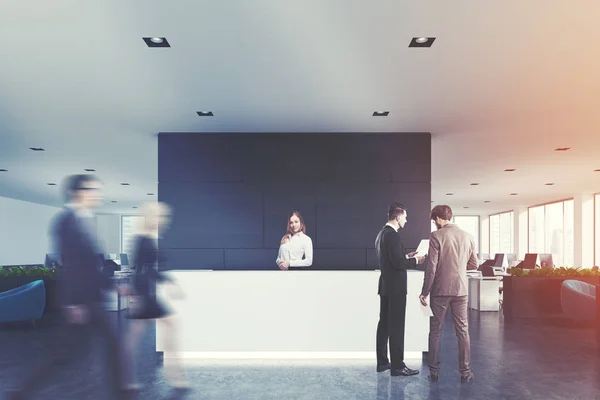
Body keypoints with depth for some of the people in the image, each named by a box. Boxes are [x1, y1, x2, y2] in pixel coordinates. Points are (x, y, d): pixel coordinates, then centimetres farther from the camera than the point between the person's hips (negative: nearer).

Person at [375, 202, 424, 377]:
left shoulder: (382, 233, 13)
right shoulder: (392, 235, -18)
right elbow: (398, 263, -23)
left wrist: (406, 256, 15)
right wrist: (415, 261, -9)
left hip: (386, 285, 10)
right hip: (395, 287, -10)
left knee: (384, 324, 13)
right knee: (396, 326, -4)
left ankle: (382, 362, 20)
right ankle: (397, 366, 1)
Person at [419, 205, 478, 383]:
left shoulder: (436, 236, -10)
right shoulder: (467, 236, 3)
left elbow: (431, 267, -13)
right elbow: (474, 264, 10)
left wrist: (424, 292, -6)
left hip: (440, 290, -3)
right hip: (460, 289, 3)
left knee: (435, 331, 7)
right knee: (463, 331, 11)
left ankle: (434, 371, 13)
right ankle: (465, 371, 14)